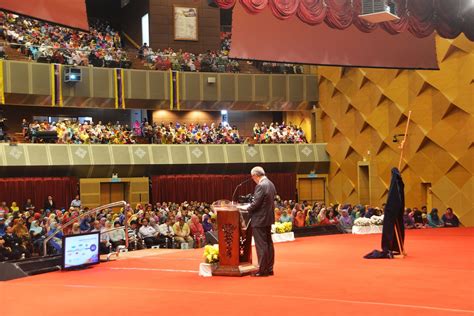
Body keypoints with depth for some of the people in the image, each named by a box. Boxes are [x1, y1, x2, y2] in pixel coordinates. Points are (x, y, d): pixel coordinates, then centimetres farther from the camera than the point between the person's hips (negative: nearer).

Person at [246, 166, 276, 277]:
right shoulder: (270, 184, 9)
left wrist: (247, 210, -5)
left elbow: (255, 203, -22)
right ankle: (269, 269, 20)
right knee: (268, 244, 14)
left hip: (260, 219, -9)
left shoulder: (261, 186, -19)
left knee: (261, 245, -4)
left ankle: (263, 270, 0)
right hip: (268, 218, 10)